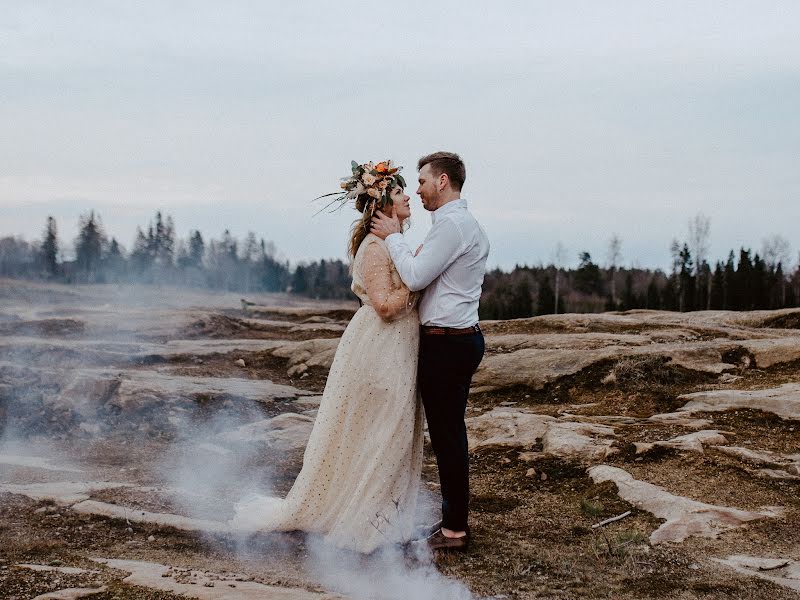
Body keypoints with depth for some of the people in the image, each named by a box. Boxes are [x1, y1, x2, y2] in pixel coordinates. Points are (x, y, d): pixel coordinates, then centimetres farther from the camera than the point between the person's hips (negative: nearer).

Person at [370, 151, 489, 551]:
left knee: (446, 434, -3)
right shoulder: (467, 224, 17)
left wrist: (393, 237, -7)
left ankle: (455, 530, 4)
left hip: (446, 343, -11)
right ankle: (454, 516, 25)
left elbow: (415, 277, -19)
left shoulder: (452, 224, -16)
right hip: (461, 338, 11)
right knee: (450, 432, 16)